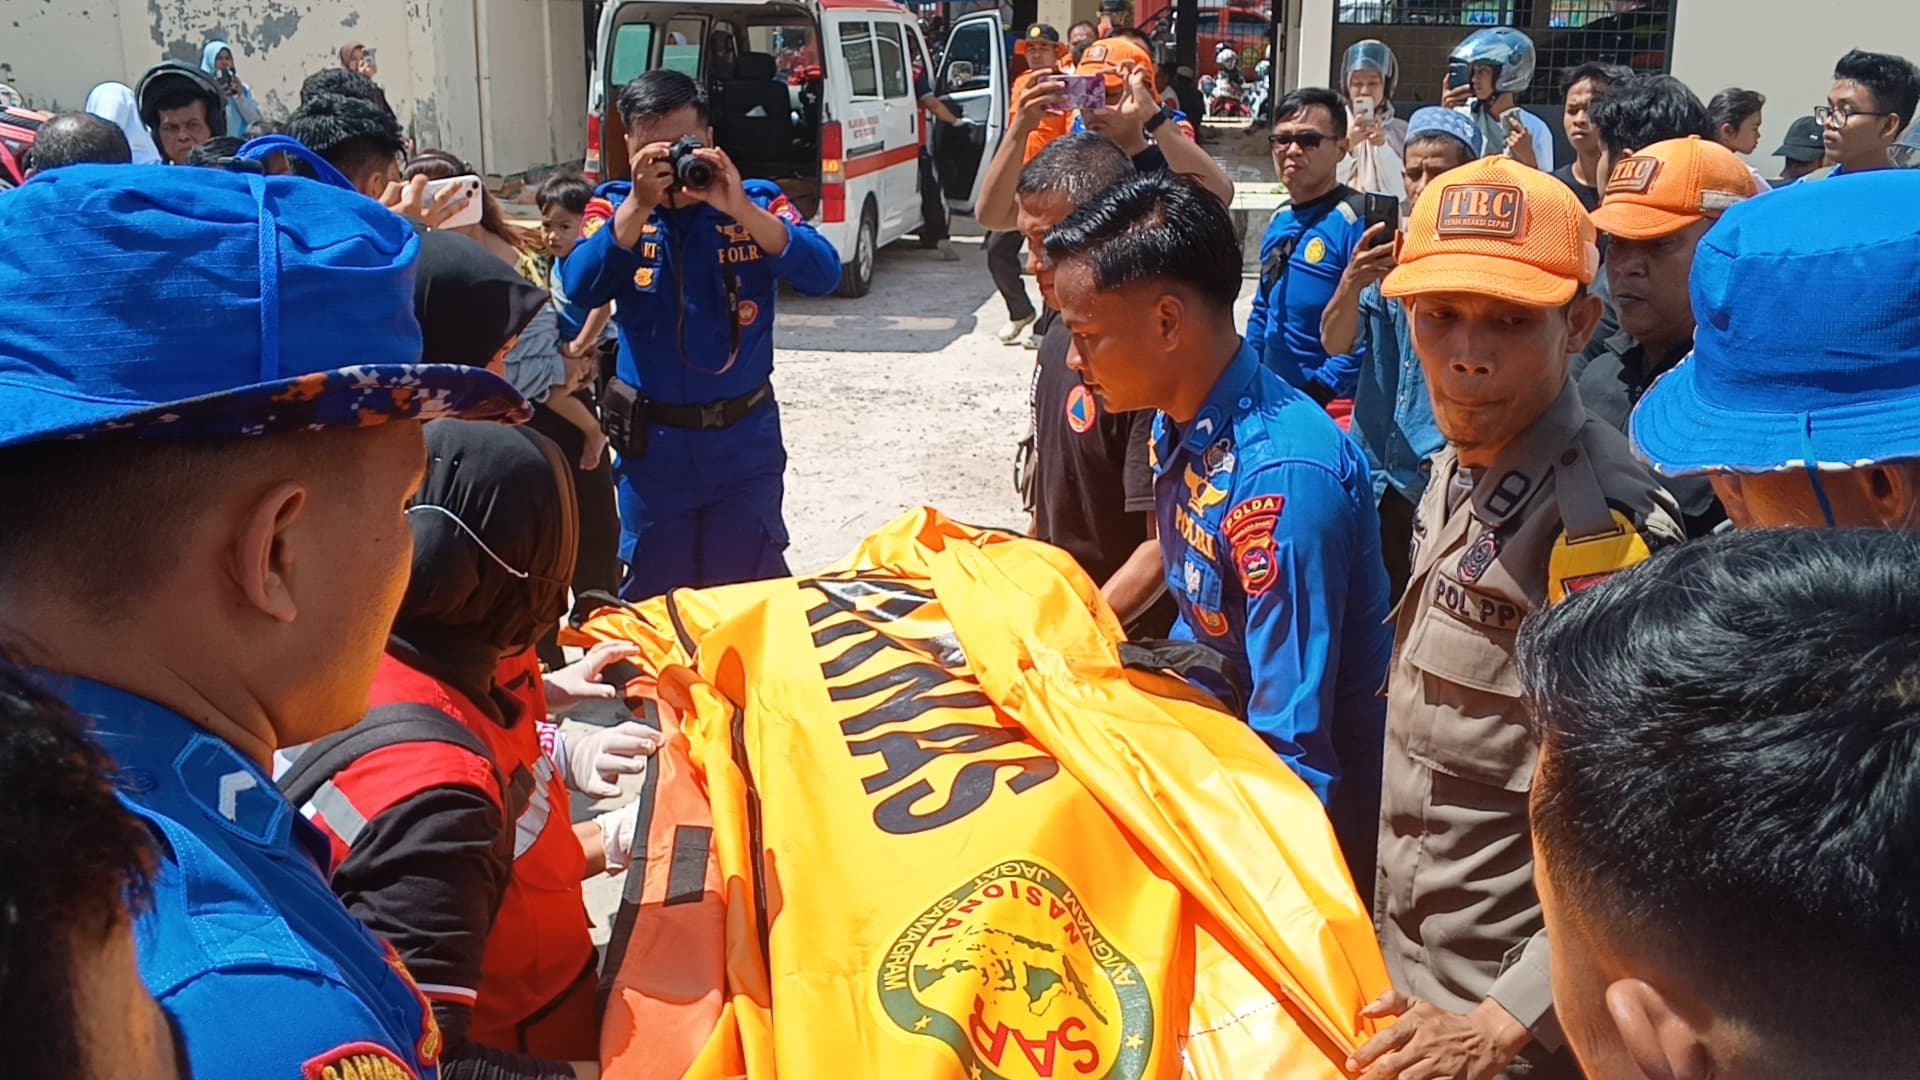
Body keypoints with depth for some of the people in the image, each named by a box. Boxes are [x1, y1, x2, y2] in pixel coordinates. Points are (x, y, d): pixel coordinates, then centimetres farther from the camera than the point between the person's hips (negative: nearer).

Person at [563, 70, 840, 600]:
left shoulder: (756, 201, -4)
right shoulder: (616, 209, -1)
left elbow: (823, 275, -19)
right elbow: (580, 288, -18)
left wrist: (740, 209, -29)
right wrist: (640, 204, -28)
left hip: (744, 436, -1)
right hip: (651, 439, 1)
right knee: (654, 595, 13)